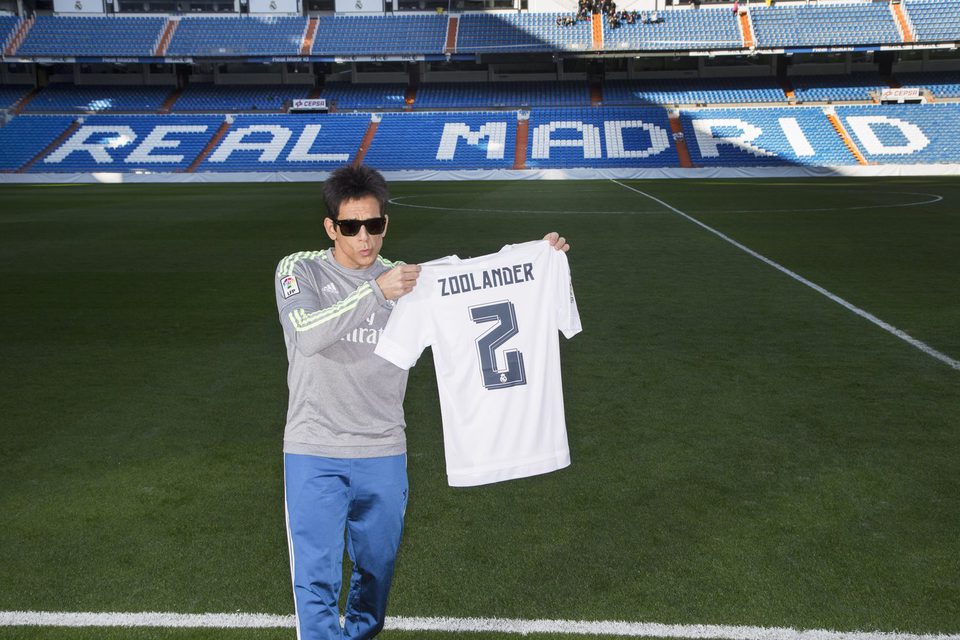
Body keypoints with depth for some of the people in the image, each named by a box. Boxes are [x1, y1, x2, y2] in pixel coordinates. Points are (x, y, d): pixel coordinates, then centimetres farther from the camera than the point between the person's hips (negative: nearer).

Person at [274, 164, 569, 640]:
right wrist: (375, 291, -31)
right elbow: (307, 336, -22)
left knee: (377, 568, 17)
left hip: (383, 456, 3)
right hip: (313, 455, -3)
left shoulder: (406, 280, 4)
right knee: (316, 578, -1)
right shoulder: (299, 270, -4)